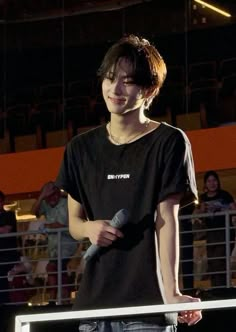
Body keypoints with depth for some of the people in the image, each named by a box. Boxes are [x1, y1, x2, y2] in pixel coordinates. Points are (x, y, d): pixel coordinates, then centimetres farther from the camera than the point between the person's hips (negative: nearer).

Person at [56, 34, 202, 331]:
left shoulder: (168, 142, 1)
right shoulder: (81, 149, 13)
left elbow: (167, 219, -5)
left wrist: (171, 293, -16)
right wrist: (89, 228, -6)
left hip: (147, 305, -4)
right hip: (94, 301, 4)